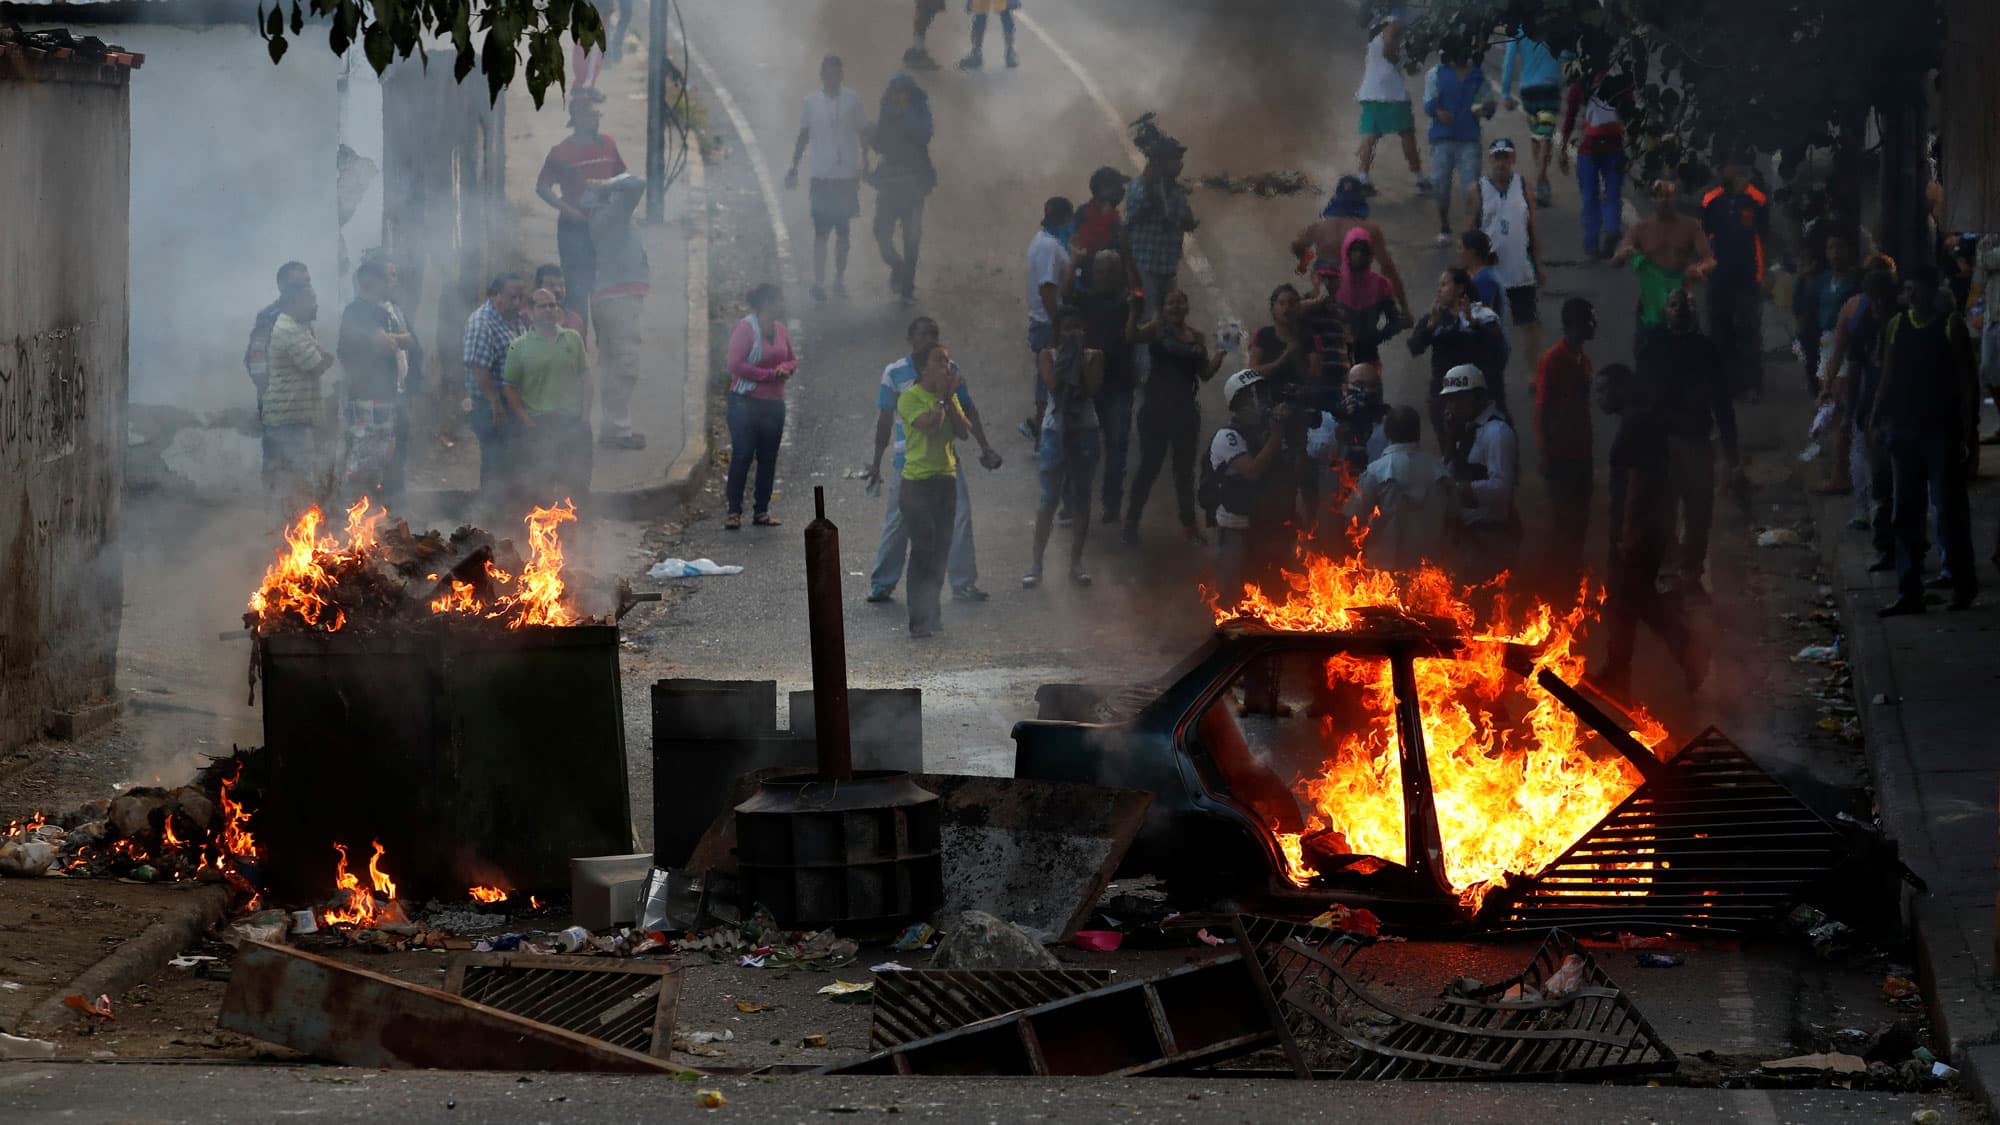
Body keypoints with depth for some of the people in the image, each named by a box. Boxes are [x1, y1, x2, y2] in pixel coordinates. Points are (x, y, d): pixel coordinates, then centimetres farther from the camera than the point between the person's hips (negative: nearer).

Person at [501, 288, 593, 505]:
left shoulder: (573, 338, 8)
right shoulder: (519, 346, 0)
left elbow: (584, 376, 11)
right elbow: (509, 387, 0)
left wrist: (585, 413, 1)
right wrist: (525, 420, -7)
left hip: (573, 421, 2)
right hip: (538, 424, -2)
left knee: (578, 482, 5)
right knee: (539, 487, -2)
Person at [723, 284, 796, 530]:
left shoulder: (780, 329, 8)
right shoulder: (746, 328, -12)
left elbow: (793, 360, 18)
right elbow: (736, 364, -16)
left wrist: (785, 369, -6)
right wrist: (770, 374, -16)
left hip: (774, 403, 6)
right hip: (746, 402, -6)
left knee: (768, 458, 8)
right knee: (742, 456, -7)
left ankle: (761, 511, 15)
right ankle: (734, 511, -3)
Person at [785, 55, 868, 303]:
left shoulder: (853, 101, -2)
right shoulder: (810, 103, 0)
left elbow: (864, 133, 4)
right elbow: (803, 136, 7)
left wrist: (866, 165, -2)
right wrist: (794, 167, 4)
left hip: (847, 175, 1)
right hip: (821, 176, -1)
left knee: (843, 230, 11)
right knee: (821, 231, -5)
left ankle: (840, 278, 23)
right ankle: (818, 282, -5)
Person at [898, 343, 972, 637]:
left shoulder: (949, 396, 13)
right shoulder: (910, 397, -8)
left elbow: (964, 430, 2)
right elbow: (929, 426, -23)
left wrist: (950, 399, -6)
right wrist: (942, 398, -11)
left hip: (946, 478, 7)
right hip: (918, 480, -7)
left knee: (941, 547, 8)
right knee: (923, 548, -11)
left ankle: (931, 613, 18)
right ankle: (919, 620, -11)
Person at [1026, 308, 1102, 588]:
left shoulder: (1094, 357, 5)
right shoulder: (1048, 355, 3)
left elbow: (1093, 388, -11)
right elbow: (1052, 384, -14)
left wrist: (1080, 356, -9)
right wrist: (1065, 356, -9)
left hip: (1084, 431, 1)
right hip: (1055, 431, -1)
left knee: (1081, 497, 6)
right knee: (1049, 498, -3)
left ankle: (1076, 562, 14)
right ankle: (1036, 563, 2)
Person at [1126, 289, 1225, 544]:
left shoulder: (1197, 338, 9)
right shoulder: (1156, 330, -2)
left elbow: (1206, 374, 11)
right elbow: (1133, 335, -18)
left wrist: (1221, 353, -3)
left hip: (1185, 411, 4)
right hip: (1157, 408, -4)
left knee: (1185, 468, 14)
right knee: (1149, 465, -3)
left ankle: (1189, 523, 24)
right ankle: (1132, 520, 8)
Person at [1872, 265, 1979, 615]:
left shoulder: (1952, 326, -5)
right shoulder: (1896, 326, 7)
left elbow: (1968, 382, -6)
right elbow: (1889, 379, 11)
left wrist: (1969, 430, -11)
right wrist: (1878, 420, 2)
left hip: (1943, 432, -5)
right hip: (1905, 430, 5)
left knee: (1949, 508, -2)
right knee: (1906, 513, 5)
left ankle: (1963, 586, 10)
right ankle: (1909, 592, 8)